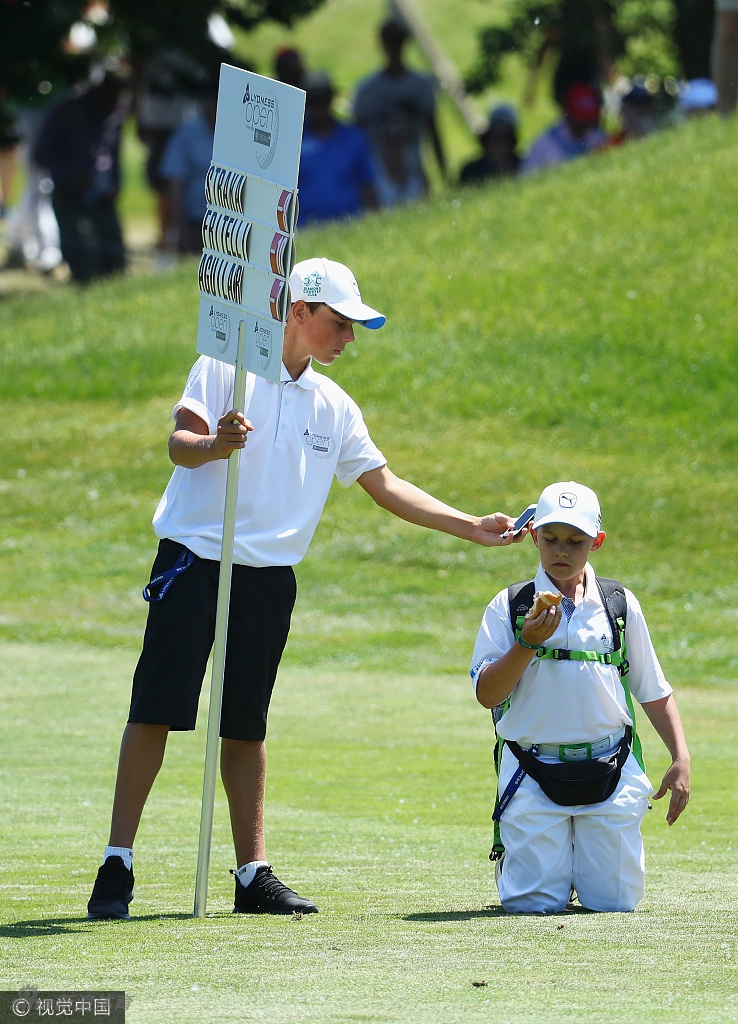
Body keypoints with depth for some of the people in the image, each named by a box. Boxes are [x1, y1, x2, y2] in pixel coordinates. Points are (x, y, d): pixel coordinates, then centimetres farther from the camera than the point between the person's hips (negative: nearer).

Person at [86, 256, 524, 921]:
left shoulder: (334, 406, 15)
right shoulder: (226, 366, -2)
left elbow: (384, 485, 18)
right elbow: (180, 442, -15)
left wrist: (472, 529, 12)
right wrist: (215, 445, -38)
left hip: (270, 577, 5)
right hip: (194, 561, -5)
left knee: (246, 723, 6)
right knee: (156, 709, -10)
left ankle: (253, 872, 8)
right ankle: (118, 864, -8)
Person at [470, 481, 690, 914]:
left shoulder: (621, 604, 8)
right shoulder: (509, 606, 2)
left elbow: (655, 693, 11)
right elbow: (487, 694, -5)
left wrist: (681, 758, 0)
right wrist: (529, 643, -19)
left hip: (611, 774, 1)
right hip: (533, 777, -1)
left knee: (615, 901, -1)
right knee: (534, 904, -6)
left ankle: (586, 864, 33)